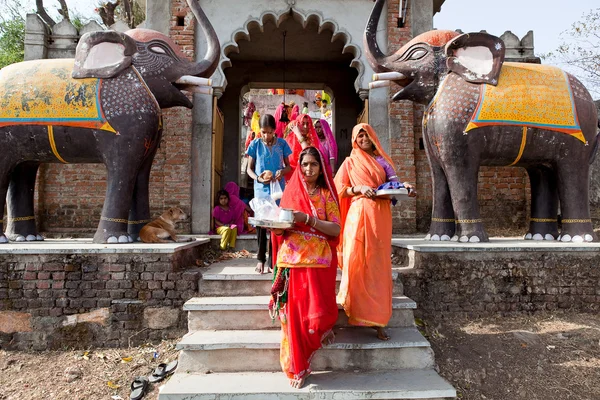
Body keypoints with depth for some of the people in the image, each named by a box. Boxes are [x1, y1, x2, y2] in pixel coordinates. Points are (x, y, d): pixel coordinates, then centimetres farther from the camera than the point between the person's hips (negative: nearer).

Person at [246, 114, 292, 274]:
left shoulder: (281, 143, 3)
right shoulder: (255, 144, 2)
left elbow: (288, 165, 11)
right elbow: (249, 168, 7)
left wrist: (282, 171, -12)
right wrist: (258, 178, -13)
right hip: (261, 189, 0)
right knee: (260, 223, -1)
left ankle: (272, 261, 12)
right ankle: (261, 259, 16)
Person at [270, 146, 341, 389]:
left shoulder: (326, 194, 5)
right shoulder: (290, 192, 11)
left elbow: (336, 229, -6)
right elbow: (280, 226, 9)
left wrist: (307, 219, -19)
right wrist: (275, 225, -14)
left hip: (318, 260, -2)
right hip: (292, 260, 2)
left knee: (317, 313, -8)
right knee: (293, 311, 0)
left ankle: (323, 327, 29)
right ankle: (297, 366, 16)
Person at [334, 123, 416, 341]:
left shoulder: (383, 160, 17)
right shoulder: (350, 162, 12)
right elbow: (340, 189, 4)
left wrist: (403, 186, -8)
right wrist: (359, 188, -13)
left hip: (380, 215, 2)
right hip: (359, 214, -1)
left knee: (378, 263, -1)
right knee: (357, 261, -5)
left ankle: (378, 319, 2)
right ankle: (355, 306, 12)